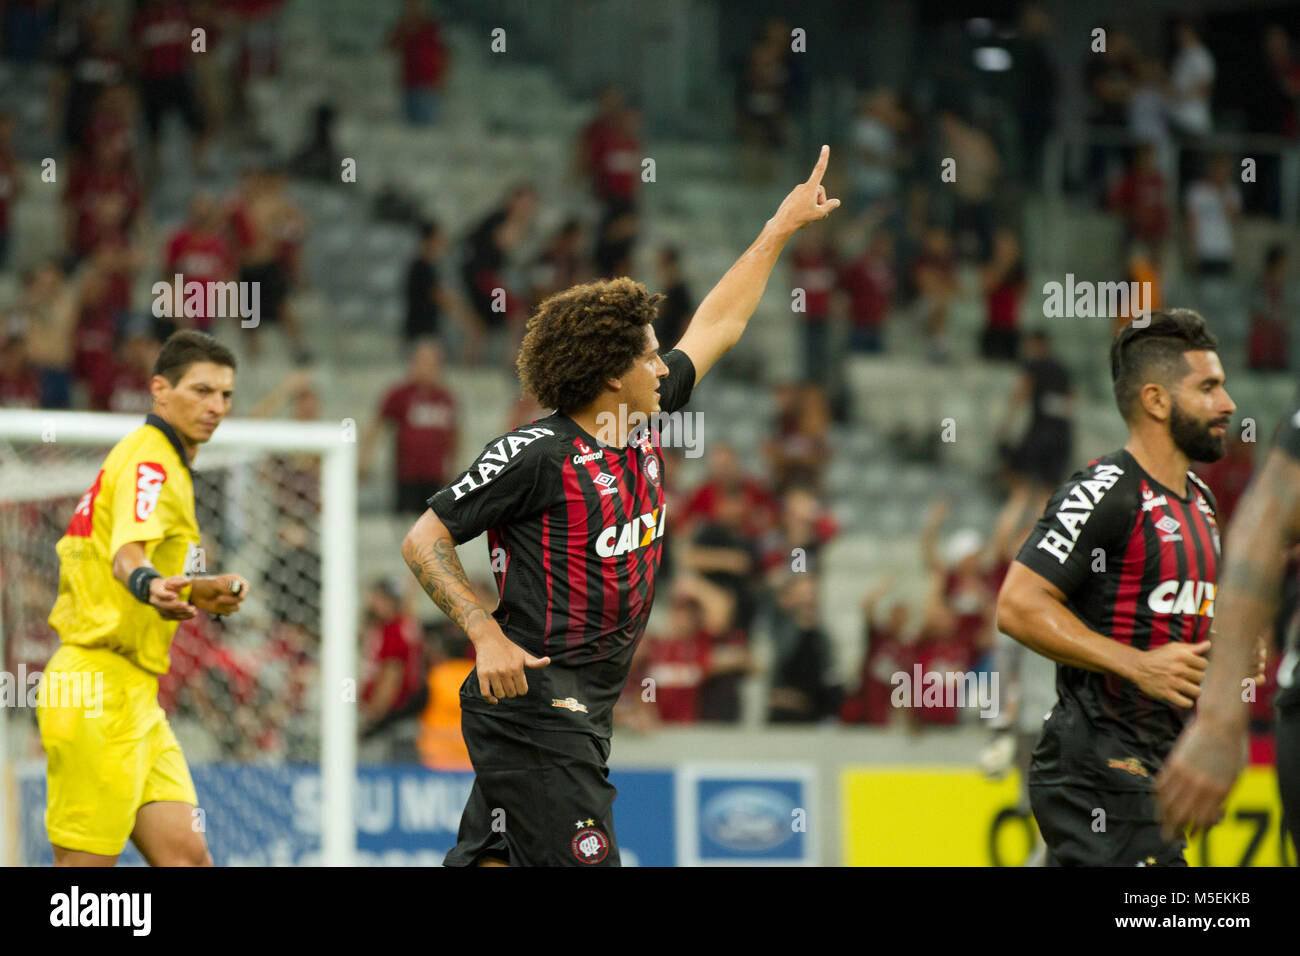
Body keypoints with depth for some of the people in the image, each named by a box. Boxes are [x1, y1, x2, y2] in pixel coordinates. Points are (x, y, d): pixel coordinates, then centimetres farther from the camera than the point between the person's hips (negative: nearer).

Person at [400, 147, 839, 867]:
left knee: (490, 860, 8)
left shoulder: (643, 426, 10)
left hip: (583, 712, 8)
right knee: (583, 860, -13)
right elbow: (424, 540, -8)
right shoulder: (536, 455, -13)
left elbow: (715, 329, 23)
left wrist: (781, 229, 28)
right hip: (530, 707, -8)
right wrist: (487, 635, -18)